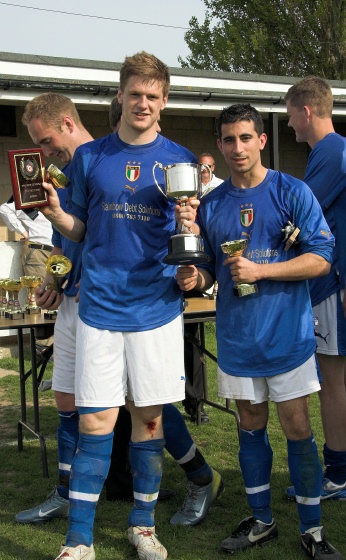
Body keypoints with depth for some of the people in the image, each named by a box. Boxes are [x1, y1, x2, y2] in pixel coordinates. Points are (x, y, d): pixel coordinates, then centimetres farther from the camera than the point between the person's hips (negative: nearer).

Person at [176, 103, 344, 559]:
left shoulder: (292, 192, -5)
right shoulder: (211, 204, 7)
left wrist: (260, 270, -19)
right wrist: (195, 277, -8)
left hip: (287, 332, -4)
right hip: (236, 335, 4)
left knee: (297, 427, 0)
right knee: (251, 426, 14)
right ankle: (261, 520, 29)